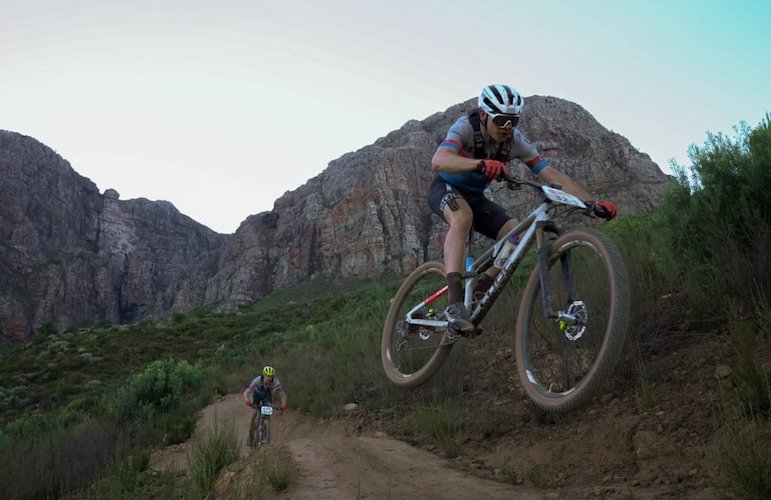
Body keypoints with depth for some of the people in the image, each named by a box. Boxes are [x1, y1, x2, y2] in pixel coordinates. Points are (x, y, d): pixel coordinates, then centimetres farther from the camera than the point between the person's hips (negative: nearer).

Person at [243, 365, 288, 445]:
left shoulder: (276, 382, -36)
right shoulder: (257, 380, -39)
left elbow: (283, 395, -33)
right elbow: (246, 392, -39)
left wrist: (284, 404, -53)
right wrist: (247, 400, -61)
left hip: (267, 395, 1)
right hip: (257, 394, -1)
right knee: (254, 413, -13)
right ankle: (250, 436, 0)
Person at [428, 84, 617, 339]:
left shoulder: (517, 141, -14)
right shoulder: (465, 126, -26)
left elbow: (551, 174, -20)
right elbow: (439, 160, -45)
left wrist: (592, 203, -32)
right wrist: (480, 164, -64)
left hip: (475, 197, 5)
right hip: (445, 189, -5)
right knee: (462, 217, -40)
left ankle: (475, 295, -6)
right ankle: (454, 301, -45)